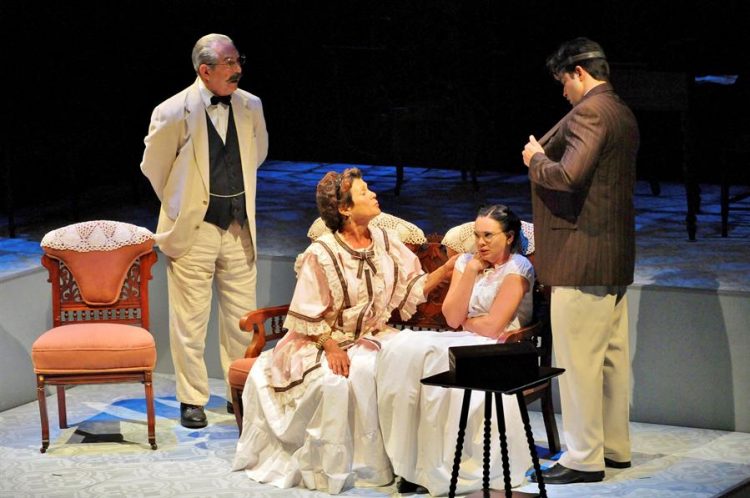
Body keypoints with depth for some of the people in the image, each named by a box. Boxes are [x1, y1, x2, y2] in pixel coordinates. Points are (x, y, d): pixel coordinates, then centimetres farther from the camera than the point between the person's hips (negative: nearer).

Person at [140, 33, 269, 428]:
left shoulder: (251, 107, 0)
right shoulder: (173, 113, -13)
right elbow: (153, 166, 2)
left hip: (239, 228, 4)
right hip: (193, 229, -4)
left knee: (242, 317, 9)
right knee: (189, 321, 2)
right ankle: (192, 400, 13)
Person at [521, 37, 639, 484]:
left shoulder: (588, 113, -15)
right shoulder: (623, 115, 16)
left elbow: (569, 175, -26)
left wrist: (537, 160, -8)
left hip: (582, 255, -10)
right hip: (617, 254, 10)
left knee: (578, 359, -6)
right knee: (613, 354, 15)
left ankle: (584, 459, -4)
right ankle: (615, 446, 23)